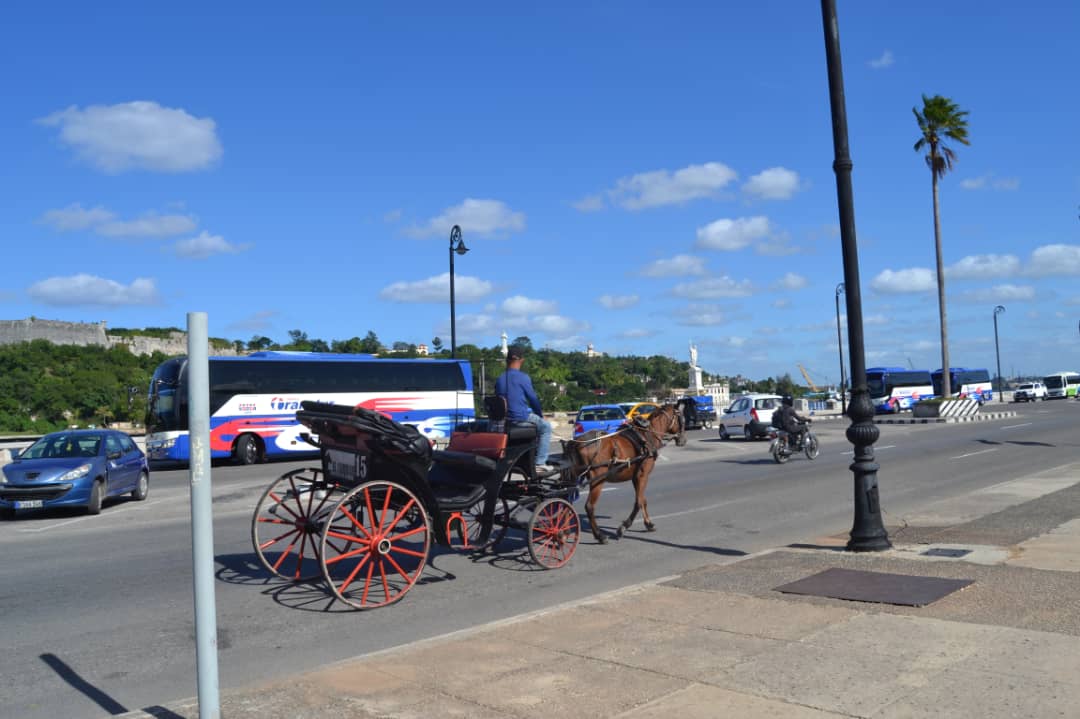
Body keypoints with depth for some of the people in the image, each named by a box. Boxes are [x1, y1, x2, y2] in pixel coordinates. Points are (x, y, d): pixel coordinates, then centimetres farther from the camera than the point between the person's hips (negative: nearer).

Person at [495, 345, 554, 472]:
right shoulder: (523, 378, -12)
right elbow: (533, 398, -7)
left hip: (504, 419, 7)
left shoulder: (500, 379, 7)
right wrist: (540, 414, 10)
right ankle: (540, 463, 5)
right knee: (545, 427, 14)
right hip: (521, 416, -7)